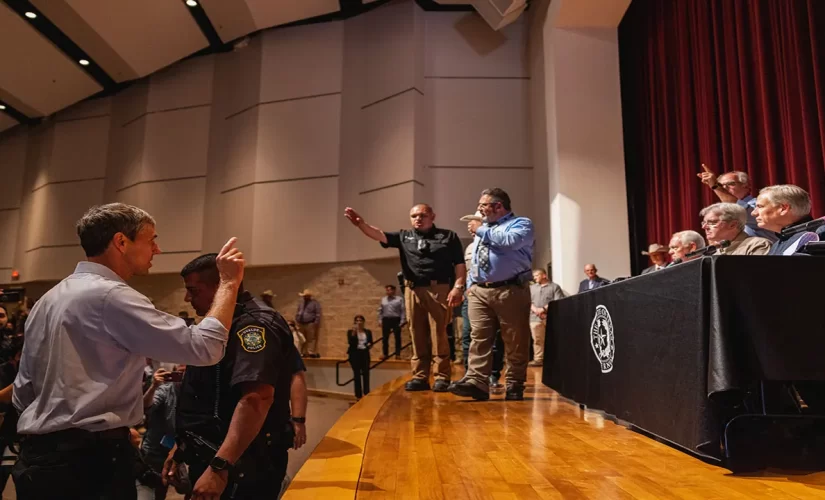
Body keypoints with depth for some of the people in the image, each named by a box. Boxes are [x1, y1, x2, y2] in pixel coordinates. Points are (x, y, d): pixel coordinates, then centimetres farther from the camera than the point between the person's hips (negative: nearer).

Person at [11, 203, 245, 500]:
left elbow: (22, 393, 16)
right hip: (90, 459, -9)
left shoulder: (48, 299, 10)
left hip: (37, 457, 9)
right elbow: (205, 348, -23)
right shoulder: (110, 296, -18)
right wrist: (229, 282, -13)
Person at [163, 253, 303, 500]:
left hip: (240, 467, -9)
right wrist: (182, 445, 21)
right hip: (212, 456, 10)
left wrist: (219, 467, -37)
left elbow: (257, 398, -33)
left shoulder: (253, 324, -20)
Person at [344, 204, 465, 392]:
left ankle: (442, 377, 3)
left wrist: (458, 287, -10)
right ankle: (420, 377, 12)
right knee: (417, 336, 6)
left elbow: (460, 265, 3)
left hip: (439, 290, -3)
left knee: (439, 335, -3)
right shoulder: (404, 236, 15)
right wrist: (361, 224, -16)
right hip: (413, 291, 3)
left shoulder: (448, 236, 7)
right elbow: (379, 235, 2)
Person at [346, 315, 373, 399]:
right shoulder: (350, 332, 0)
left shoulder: (368, 332, 11)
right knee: (357, 374, 1)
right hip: (355, 354, -2)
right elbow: (350, 342, -13)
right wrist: (354, 332, -21)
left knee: (366, 373, -6)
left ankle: (367, 394, -1)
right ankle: (358, 395, 7)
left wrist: (369, 344, -7)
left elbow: (371, 342, 16)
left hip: (365, 354, 2)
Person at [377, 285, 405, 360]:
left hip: (396, 320, -3)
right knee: (385, 338, 5)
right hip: (386, 320, 3)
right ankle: (385, 354, 13)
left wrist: (402, 320, -10)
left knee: (397, 338, 0)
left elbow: (403, 310, -3)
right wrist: (380, 320, 6)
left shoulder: (399, 299, 0)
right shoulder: (383, 299, 12)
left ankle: (397, 354, 7)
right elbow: (380, 310, 13)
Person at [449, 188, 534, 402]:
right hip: (479, 292, 6)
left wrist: (482, 230, -8)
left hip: (510, 292, -5)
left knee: (515, 342, 0)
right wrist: (470, 285, 14)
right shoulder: (482, 227, 25)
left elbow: (512, 241, -20)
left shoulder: (521, 223, 3)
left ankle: (514, 385, 9)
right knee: (479, 338, -5)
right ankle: (476, 382, -8)